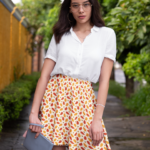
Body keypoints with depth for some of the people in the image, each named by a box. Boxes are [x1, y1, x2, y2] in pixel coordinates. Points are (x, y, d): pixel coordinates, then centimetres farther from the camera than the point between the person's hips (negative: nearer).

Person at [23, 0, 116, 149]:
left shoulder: (107, 34, 5)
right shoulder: (60, 35, 8)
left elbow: (104, 79, -1)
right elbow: (44, 75, 2)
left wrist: (97, 118, -10)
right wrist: (34, 113, -9)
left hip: (84, 98, 0)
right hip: (55, 93, 1)